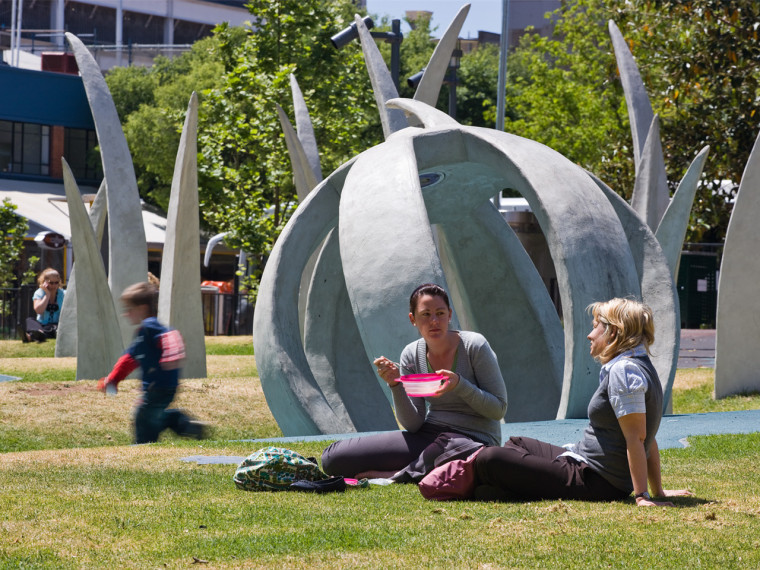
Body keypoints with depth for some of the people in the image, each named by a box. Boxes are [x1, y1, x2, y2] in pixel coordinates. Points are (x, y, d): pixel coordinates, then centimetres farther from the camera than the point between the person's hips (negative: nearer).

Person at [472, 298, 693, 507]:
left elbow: (636, 438, -23)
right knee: (516, 445, 29)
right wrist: (658, 491, 19)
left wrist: (642, 496, -26)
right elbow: (648, 437, 18)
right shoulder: (640, 367, 15)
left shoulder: (624, 370, -18)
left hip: (593, 482, -11)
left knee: (488, 459, -21)